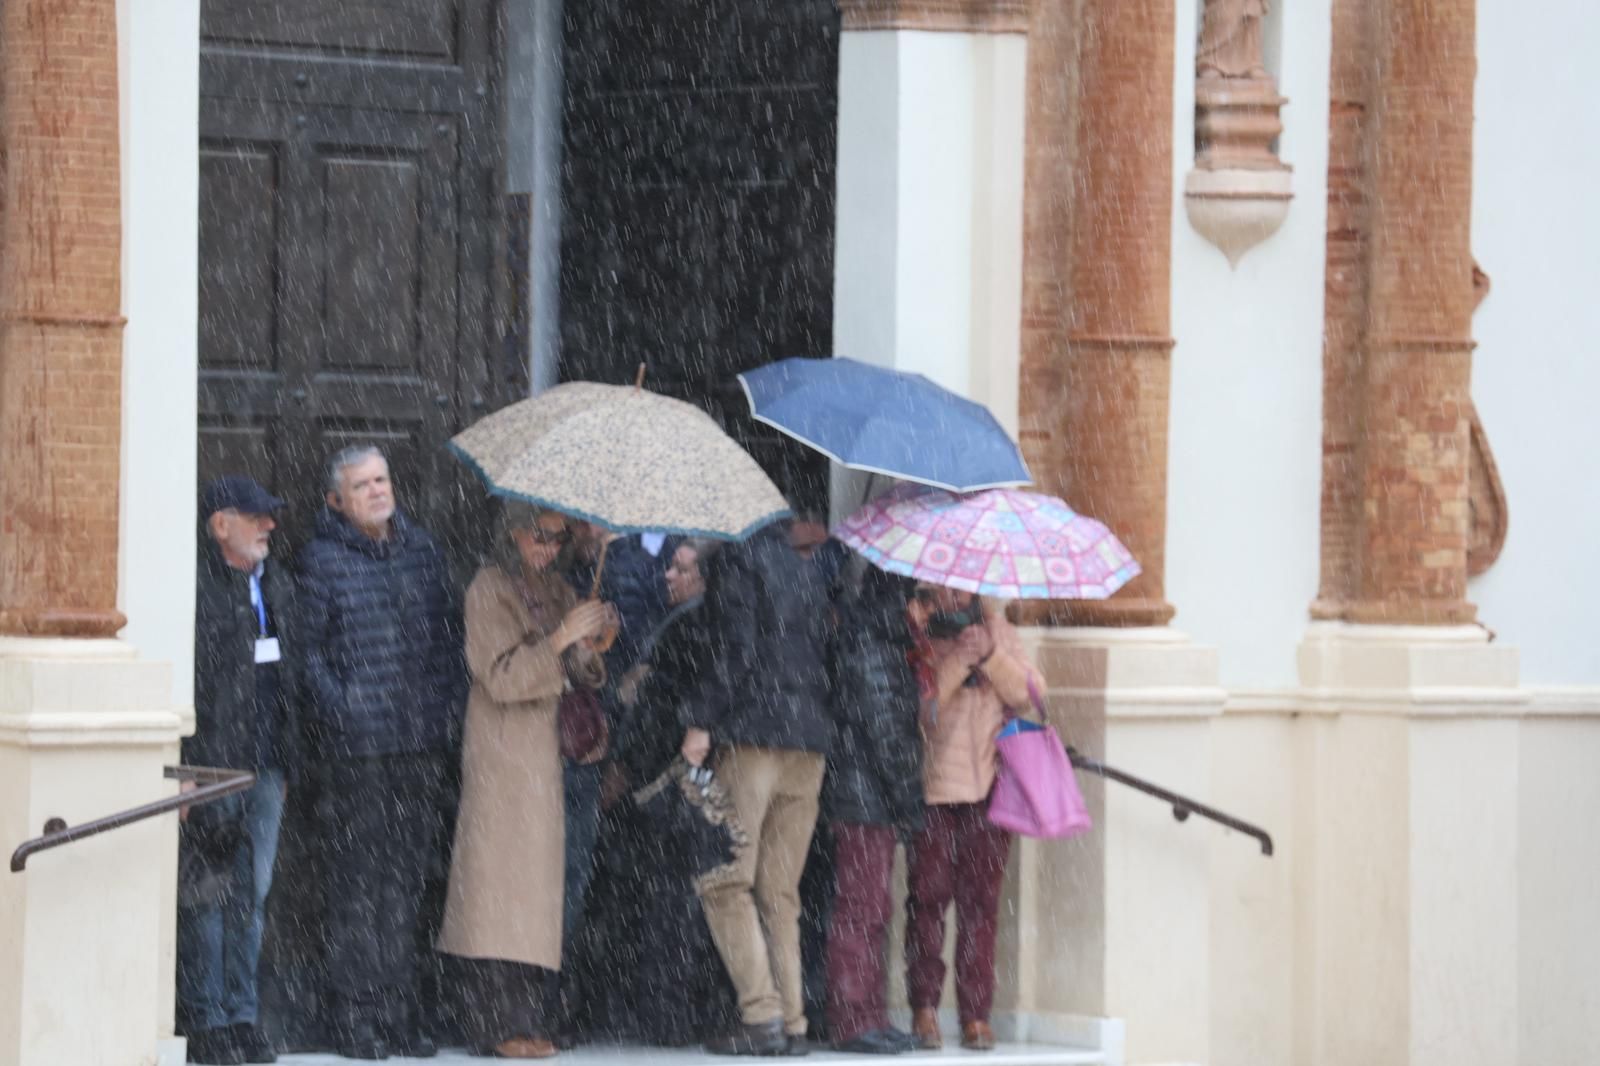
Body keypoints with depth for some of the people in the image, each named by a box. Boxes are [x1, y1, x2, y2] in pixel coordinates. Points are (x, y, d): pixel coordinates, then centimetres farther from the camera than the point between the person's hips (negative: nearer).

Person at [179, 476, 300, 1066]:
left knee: (252, 895, 8)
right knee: (208, 895, -4)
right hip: (213, 765, -7)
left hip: (264, 766, 7)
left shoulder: (276, 584, 16)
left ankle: (242, 1018, 13)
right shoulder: (196, 586, -10)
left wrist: (286, 761, 18)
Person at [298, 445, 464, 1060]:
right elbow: (309, 651, -4)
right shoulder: (322, 559, -1)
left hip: (422, 744, 5)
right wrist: (342, 713, -11)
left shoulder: (421, 549, 14)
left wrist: (448, 705, 9)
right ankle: (355, 1016, 1)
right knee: (358, 878, -4)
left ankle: (400, 1014, 13)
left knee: (408, 879, 8)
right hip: (356, 748, -5)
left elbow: (447, 634, 18)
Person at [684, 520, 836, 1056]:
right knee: (781, 892, 9)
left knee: (725, 881, -4)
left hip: (752, 735, -7)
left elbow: (738, 651, -13)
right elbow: (824, 655, 16)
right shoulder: (806, 571, 19)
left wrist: (702, 718, -11)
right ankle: (792, 1022, 3)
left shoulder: (737, 561, -3)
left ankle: (761, 1014, -14)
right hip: (810, 743, 7)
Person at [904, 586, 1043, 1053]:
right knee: (928, 894, -5)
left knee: (981, 898, -1)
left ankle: (976, 1014, 1)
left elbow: (1026, 691, 4)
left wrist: (990, 655, -10)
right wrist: (958, 660, -18)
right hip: (933, 782, -3)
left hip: (989, 783, 3)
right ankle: (924, 1008, 4)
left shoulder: (994, 625, 13)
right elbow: (920, 707, -11)